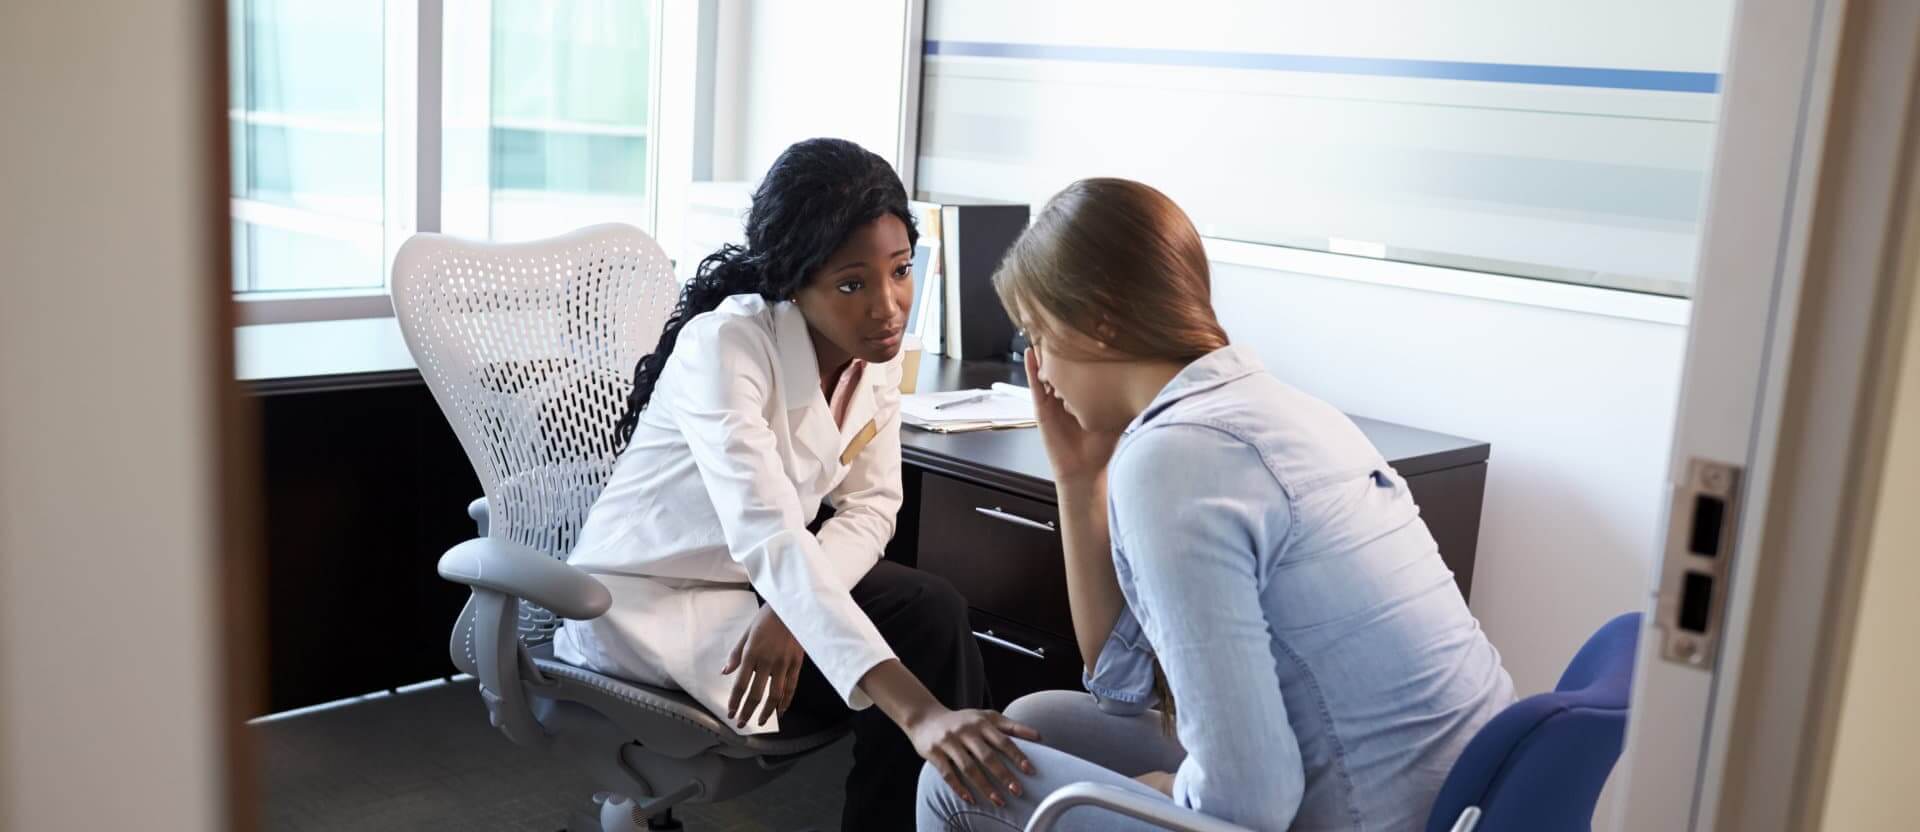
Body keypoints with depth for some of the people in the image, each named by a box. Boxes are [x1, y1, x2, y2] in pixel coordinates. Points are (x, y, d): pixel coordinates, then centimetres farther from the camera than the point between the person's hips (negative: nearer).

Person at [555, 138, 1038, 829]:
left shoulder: (876, 348, -9)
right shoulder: (725, 346, -30)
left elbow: (870, 507, -3)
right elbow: (770, 539, -41)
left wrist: (790, 609, -25)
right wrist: (917, 709, -51)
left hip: (761, 584, 6)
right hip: (647, 600, -6)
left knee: (934, 612, -17)